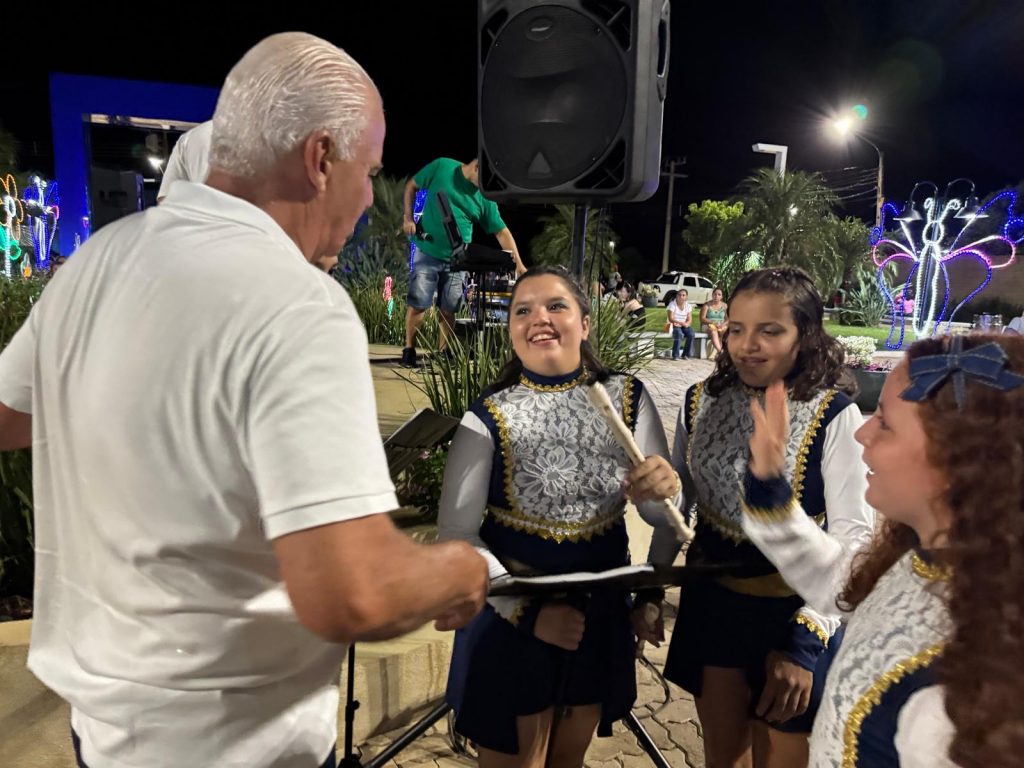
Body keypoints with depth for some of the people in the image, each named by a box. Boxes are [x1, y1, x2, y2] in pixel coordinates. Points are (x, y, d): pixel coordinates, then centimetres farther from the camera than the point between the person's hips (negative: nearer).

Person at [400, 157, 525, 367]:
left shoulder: (485, 197, -1)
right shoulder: (442, 167, -5)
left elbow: (501, 231, -1)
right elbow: (411, 186, 7)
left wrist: (518, 263, -8)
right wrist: (408, 218, -4)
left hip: (456, 258, 2)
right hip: (427, 252, -2)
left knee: (448, 310, 5)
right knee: (417, 304, -3)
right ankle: (409, 350, 9)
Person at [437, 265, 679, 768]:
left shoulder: (628, 399, -6)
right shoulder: (489, 417, -14)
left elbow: (665, 517, -5)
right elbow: (455, 534, -13)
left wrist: (665, 489, -28)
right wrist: (528, 612, -21)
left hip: (600, 612, 3)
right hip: (509, 617, -3)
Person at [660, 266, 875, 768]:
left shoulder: (834, 416, -17)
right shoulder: (702, 402, -5)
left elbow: (852, 537, -15)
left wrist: (804, 638, -18)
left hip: (791, 612, -3)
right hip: (710, 604, 4)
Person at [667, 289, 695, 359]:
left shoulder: (688, 305, 5)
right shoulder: (672, 304, -8)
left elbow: (690, 320, 0)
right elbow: (671, 319, -17)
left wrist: (686, 324, -23)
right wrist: (681, 322, -31)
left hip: (684, 326, 4)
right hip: (675, 326, -4)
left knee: (691, 334, -26)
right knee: (679, 333, -36)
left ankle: (686, 354, -12)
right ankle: (675, 355, -27)